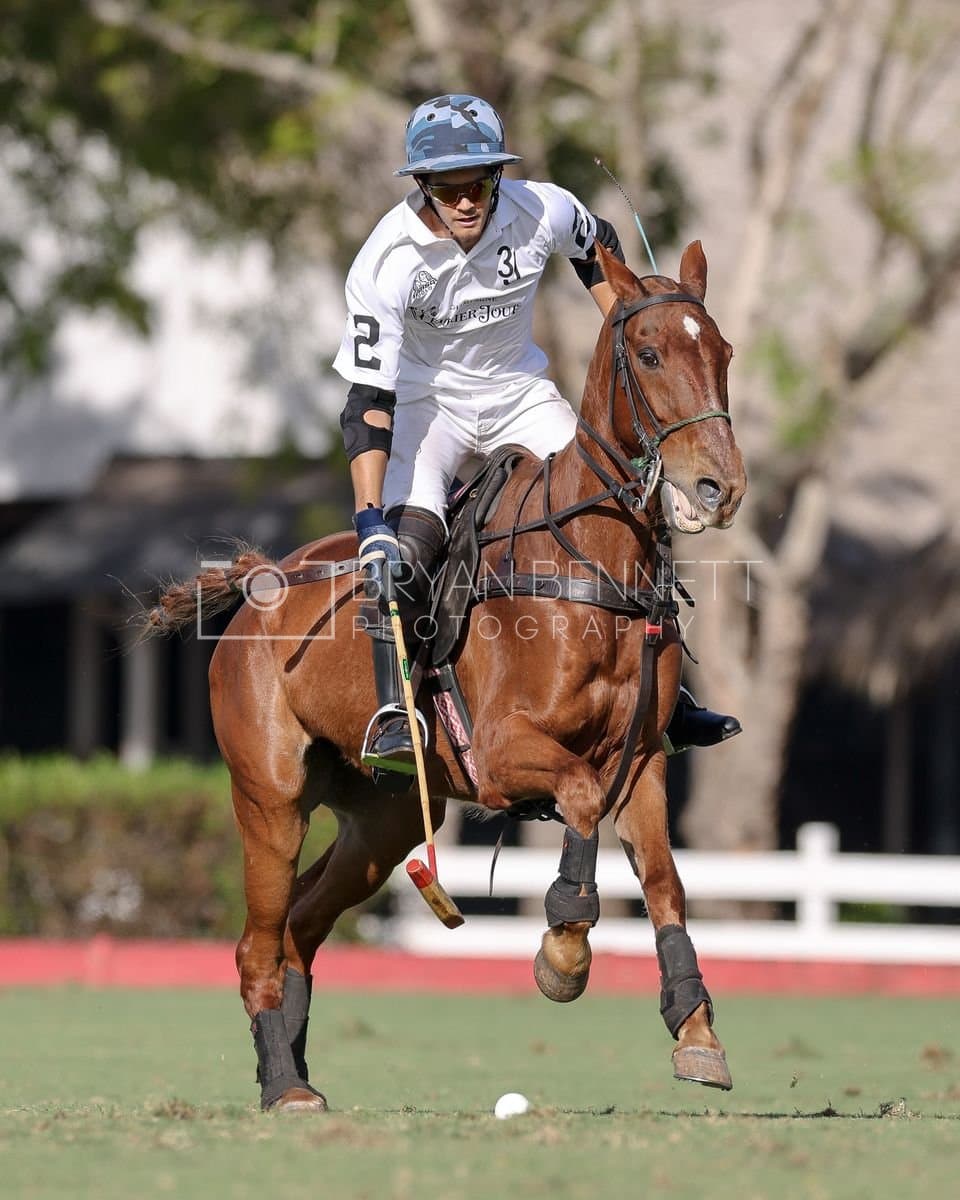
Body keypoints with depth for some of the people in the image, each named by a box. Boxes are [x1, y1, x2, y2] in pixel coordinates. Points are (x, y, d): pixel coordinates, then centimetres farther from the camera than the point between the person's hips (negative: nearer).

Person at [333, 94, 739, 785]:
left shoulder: (543, 212, -19)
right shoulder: (390, 260, -28)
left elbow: (598, 248, 8)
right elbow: (369, 401, -29)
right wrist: (370, 519, -37)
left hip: (518, 395, 4)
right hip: (423, 402, -3)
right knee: (406, 537, -29)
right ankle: (393, 712, -23)